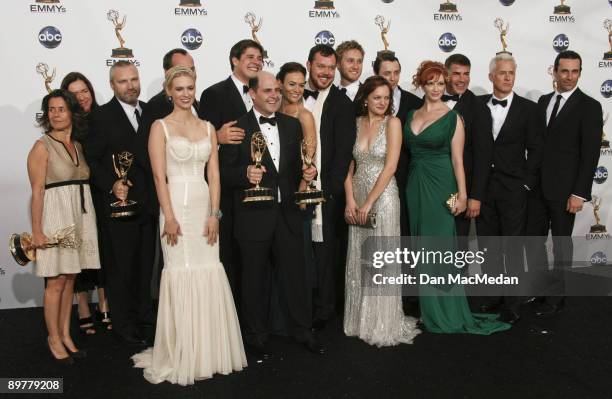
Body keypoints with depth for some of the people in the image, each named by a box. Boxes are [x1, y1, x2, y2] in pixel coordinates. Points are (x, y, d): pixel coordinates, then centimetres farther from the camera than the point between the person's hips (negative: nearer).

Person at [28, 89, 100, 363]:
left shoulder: (78, 145, 12)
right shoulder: (42, 147, -6)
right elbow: (37, 191, -10)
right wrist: (37, 231, -14)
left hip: (80, 216, 6)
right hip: (55, 215, -5)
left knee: (70, 278, 12)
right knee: (56, 282, 1)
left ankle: (65, 335, 23)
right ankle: (54, 338, 17)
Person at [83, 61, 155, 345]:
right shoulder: (101, 116, -6)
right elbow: (91, 160, -7)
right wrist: (111, 185, -20)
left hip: (149, 204, 5)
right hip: (120, 204, -5)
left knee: (145, 267, 16)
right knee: (121, 268, 6)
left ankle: (145, 320, 31)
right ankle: (124, 327, 20)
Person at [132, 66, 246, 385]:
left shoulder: (207, 128, 12)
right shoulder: (160, 127, 1)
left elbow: (214, 174, 7)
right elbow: (159, 176, -7)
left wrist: (214, 214, -2)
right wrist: (169, 217, -15)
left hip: (204, 209, 4)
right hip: (177, 207, -4)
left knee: (209, 275, 5)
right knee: (181, 275, -1)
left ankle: (209, 351, 20)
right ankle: (181, 356, 13)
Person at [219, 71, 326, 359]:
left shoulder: (292, 125, 9)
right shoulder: (237, 128, -5)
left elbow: (297, 165, 14)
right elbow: (225, 173, -6)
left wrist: (307, 173, -7)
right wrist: (245, 174, -25)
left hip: (288, 214, 4)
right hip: (254, 216, -3)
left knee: (295, 274, 11)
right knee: (255, 279, 10)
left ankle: (303, 331, 29)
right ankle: (256, 338, 27)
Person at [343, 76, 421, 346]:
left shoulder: (392, 123, -4)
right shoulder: (356, 123, 8)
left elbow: (390, 167, -12)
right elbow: (349, 166, 7)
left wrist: (369, 203, -15)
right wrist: (350, 200, -6)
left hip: (383, 198, -4)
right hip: (357, 200, 4)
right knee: (357, 260, 8)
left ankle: (384, 324, 15)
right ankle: (360, 320, 24)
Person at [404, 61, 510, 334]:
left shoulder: (452, 118, -3)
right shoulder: (411, 115, 10)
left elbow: (457, 160, -7)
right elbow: (408, 152, 10)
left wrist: (462, 194, -12)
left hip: (440, 186, -5)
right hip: (415, 186, 5)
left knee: (439, 247, -1)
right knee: (421, 247, 10)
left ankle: (446, 312, 13)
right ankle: (427, 309, 22)